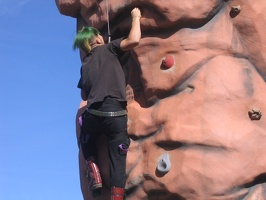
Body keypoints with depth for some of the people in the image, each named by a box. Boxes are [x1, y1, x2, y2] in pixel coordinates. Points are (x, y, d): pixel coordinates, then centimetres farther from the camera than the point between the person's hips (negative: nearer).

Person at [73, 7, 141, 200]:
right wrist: (136, 17, 3)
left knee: (86, 140, 35)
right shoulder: (108, 50, 3)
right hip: (116, 114, -3)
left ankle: (94, 172, 17)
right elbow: (134, 40, -12)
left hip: (93, 113, 4)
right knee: (118, 160, 2)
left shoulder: (85, 64, 17)